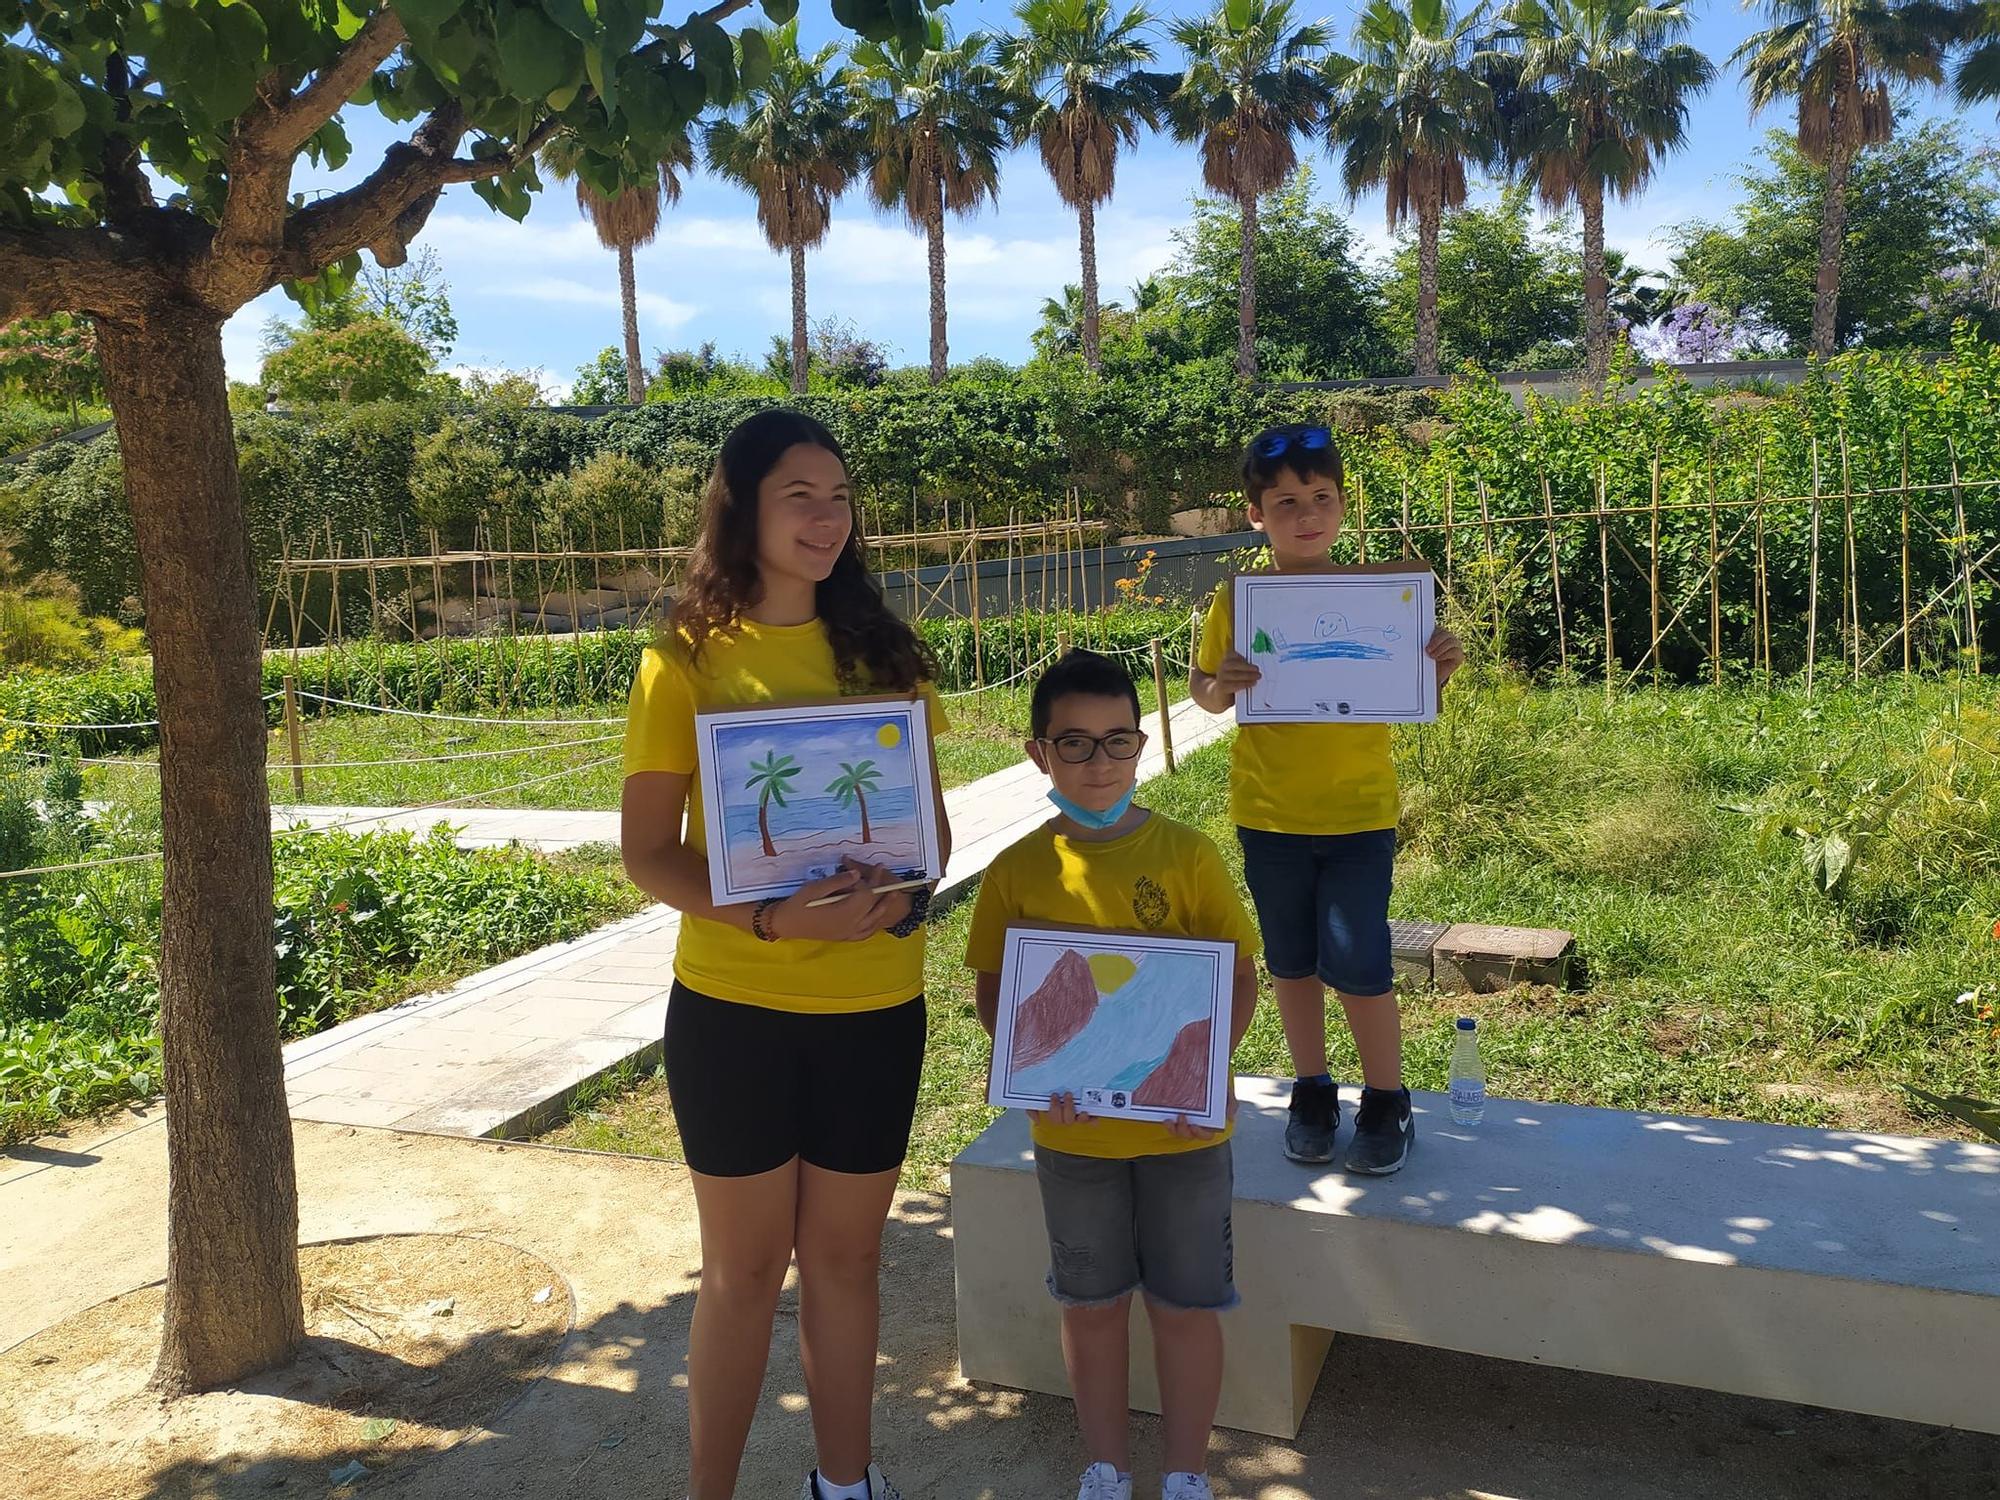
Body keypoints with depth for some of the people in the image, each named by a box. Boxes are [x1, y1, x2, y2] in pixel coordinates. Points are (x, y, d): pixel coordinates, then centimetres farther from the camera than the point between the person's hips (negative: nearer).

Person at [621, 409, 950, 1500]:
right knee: (745, 1265, 11)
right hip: (732, 1007, -2)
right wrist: (770, 917, -23)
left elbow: (931, 817, 8)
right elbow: (647, 851, -7)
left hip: (875, 1005, 3)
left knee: (845, 1253, 16)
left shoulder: (880, 651, 5)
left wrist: (905, 887, -14)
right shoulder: (687, 660, -5)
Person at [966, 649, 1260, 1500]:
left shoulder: (1187, 855, -9)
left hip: (1182, 1124, -1)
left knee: (1186, 1305, 12)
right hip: (1072, 1129, 1)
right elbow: (992, 994, 0)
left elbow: (1240, 976, -5)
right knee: (1093, 1304, 17)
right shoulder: (1018, 872, -5)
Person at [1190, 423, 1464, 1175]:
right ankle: (1312, 1092, 33)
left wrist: (1440, 669, -20)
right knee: (1291, 963, 14)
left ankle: (1386, 1103, 21)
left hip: (1359, 811, -1)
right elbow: (1204, 689, 3)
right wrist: (1220, 686, -19)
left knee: (1357, 965, -1)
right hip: (1268, 813, 2)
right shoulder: (1237, 599, -5)